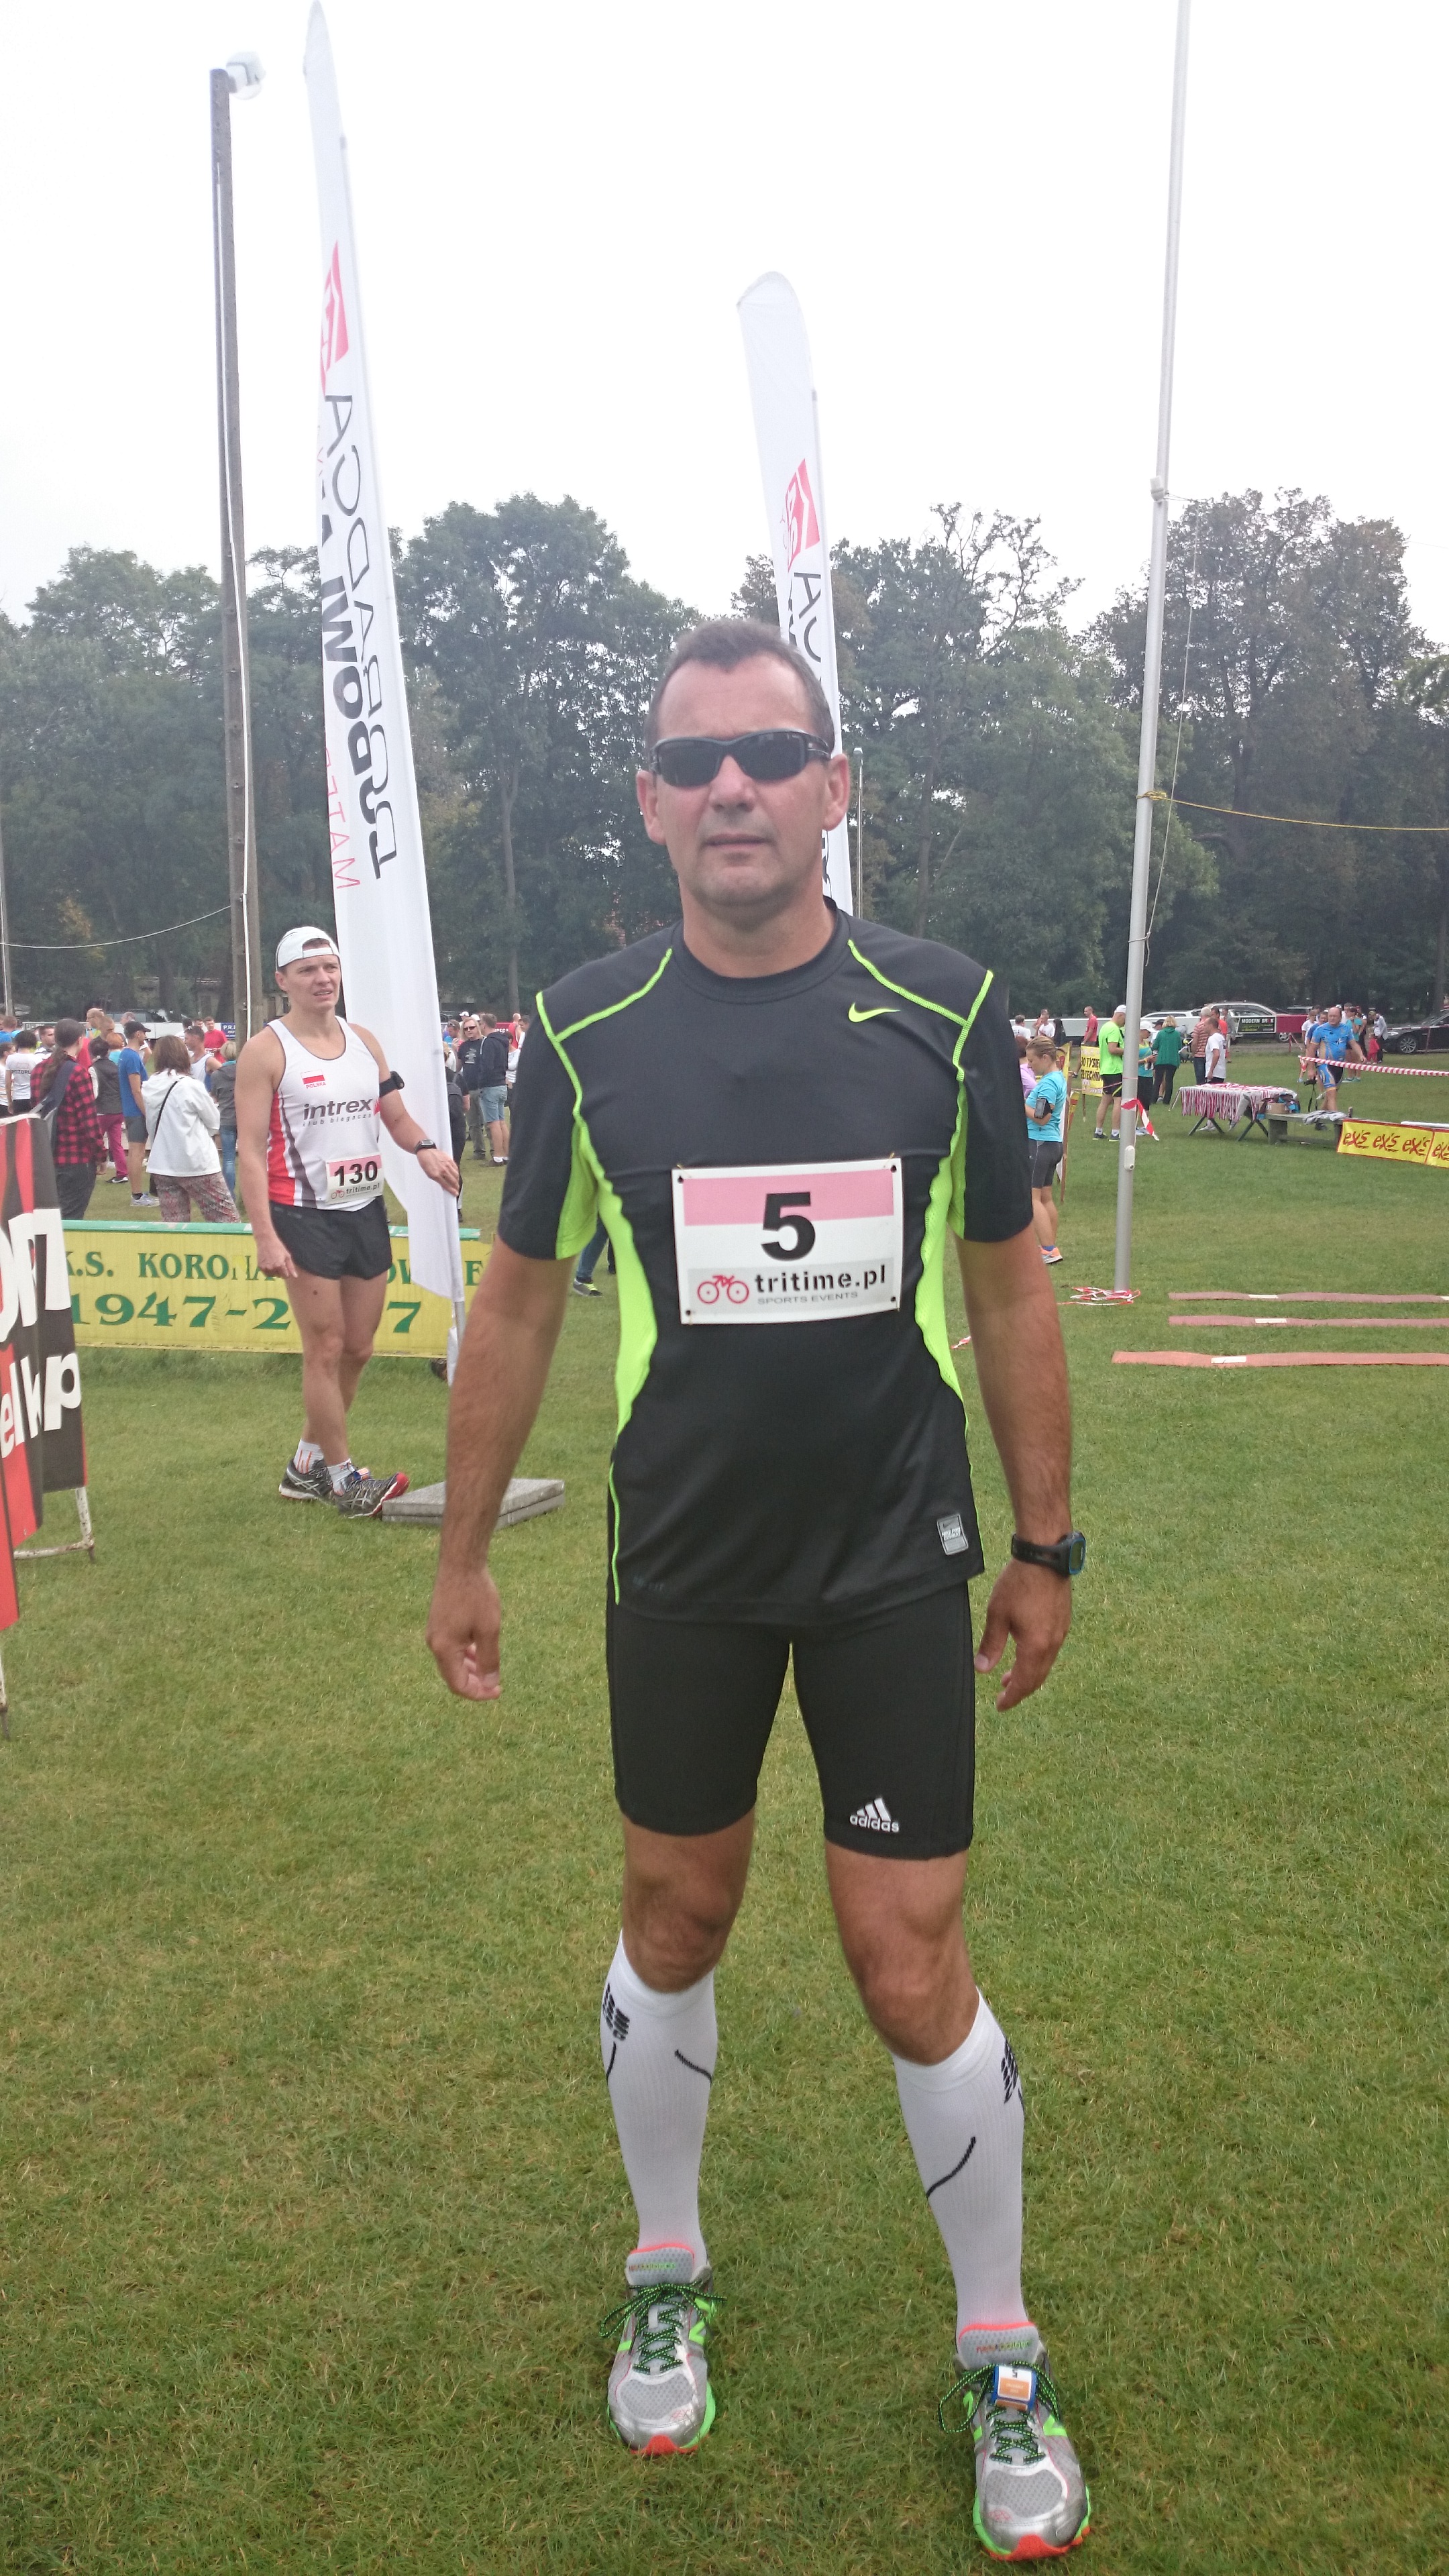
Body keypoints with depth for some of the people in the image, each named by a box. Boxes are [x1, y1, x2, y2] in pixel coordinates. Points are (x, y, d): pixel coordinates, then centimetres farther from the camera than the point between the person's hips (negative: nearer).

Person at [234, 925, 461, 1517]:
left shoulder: (364, 1041, 10)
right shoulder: (266, 1051, -8)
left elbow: (395, 1116, 17)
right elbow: (250, 1149, -11)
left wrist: (423, 1148, -7)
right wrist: (265, 1235, -20)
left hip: (366, 1210, 7)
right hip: (305, 1218, -6)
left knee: (358, 1348, 11)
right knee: (326, 1348, -3)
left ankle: (306, 1466, 27)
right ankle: (343, 1478, 9)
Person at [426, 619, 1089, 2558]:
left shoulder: (945, 1015, -7)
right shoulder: (586, 1031, -6)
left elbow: (1010, 1289, 2)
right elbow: (518, 1300, 3)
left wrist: (1045, 1543, 4)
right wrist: (464, 1553, 6)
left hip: (896, 1563, -1)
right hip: (680, 1567, 1)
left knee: (913, 1969, 3)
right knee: (675, 1922, 16)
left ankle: (1002, 2354, 31)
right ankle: (667, 2275, 44)